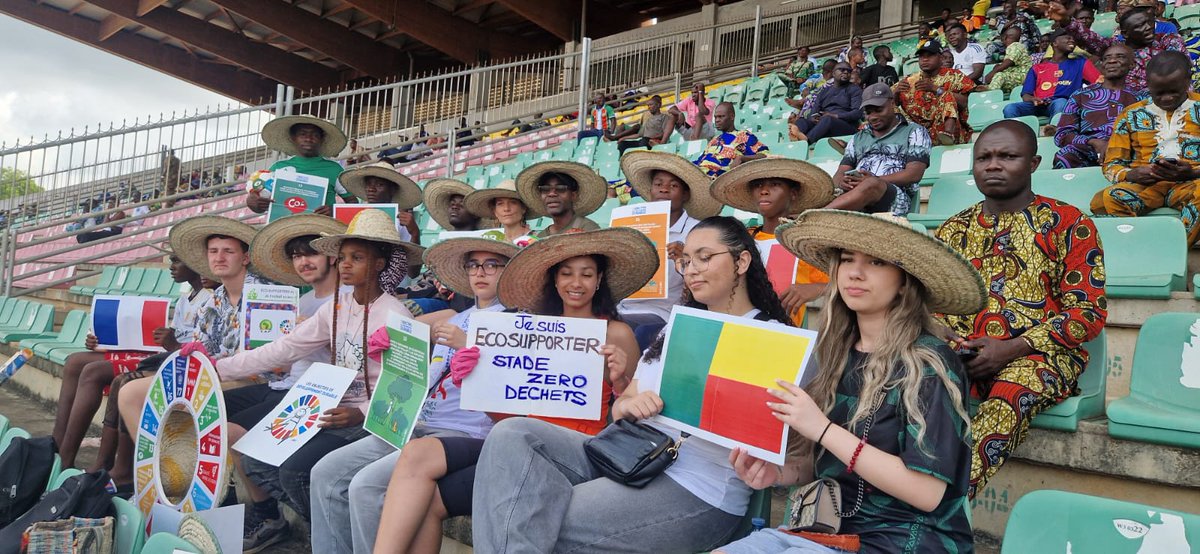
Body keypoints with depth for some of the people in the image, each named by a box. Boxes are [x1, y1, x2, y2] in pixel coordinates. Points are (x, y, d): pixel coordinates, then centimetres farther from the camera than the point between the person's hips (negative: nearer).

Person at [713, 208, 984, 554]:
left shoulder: (930, 364, -13)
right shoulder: (840, 356, 6)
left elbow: (927, 491, -19)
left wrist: (823, 429, -21)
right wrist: (779, 472, -4)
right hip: (831, 525, 6)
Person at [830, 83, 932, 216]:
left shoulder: (914, 132, 16)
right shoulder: (858, 138, 30)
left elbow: (914, 174, 1)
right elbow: (840, 173, 19)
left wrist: (875, 180, -14)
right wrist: (842, 182, -8)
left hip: (897, 197, -4)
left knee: (872, 185, -40)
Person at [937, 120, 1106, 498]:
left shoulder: (1068, 224, 5)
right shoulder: (955, 229, 18)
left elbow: (1088, 312, -1)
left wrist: (1012, 348, -14)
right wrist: (945, 338, -7)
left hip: (1040, 354, -3)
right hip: (960, 354, 3)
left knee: (1013, 392, -38)